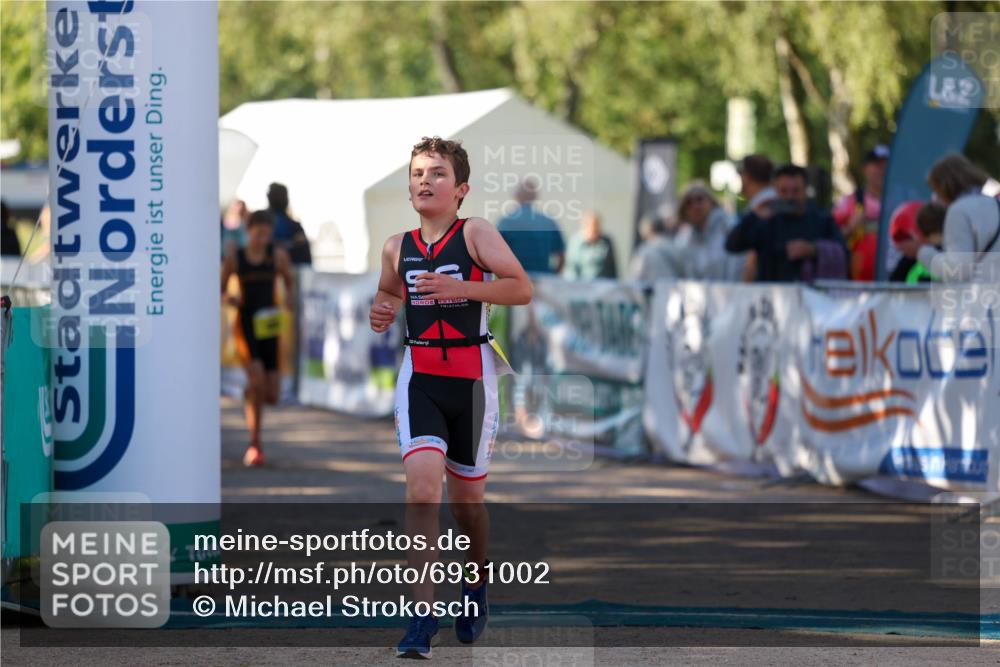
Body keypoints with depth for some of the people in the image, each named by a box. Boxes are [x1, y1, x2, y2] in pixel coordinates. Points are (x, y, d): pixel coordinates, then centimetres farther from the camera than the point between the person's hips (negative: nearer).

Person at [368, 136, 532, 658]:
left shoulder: (476, 234, -4)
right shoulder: (397, 247, 8)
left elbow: (521, 288, -13)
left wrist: (459, 288, -23)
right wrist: (383, 312, 4)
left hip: (471, 376, -2)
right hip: (418, 375, 2)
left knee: (466, 497, 11)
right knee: (422, 484, -18)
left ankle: (475, 582, 42)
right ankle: (423, 613, -21)